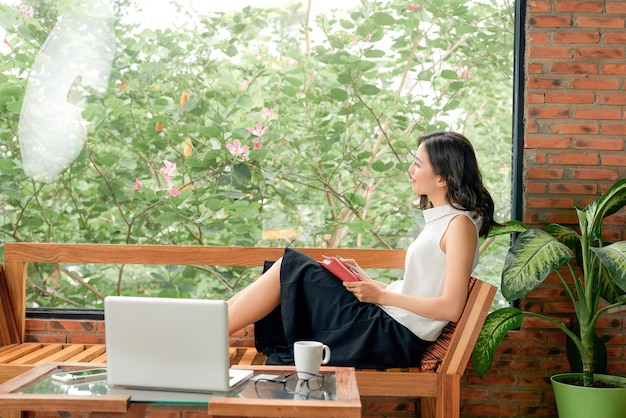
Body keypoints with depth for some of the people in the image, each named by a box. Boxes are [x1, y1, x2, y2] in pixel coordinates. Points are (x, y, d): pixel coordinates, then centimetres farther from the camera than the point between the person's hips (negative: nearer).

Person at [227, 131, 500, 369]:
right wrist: (365, 281, 6)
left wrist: (381, 295, -15)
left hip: (396, 337, -9)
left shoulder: (460, 224, -12)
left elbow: (451, 307, -19)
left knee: (289, 269, -8)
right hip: (387, 325, 9)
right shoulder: (439, 220, 17)